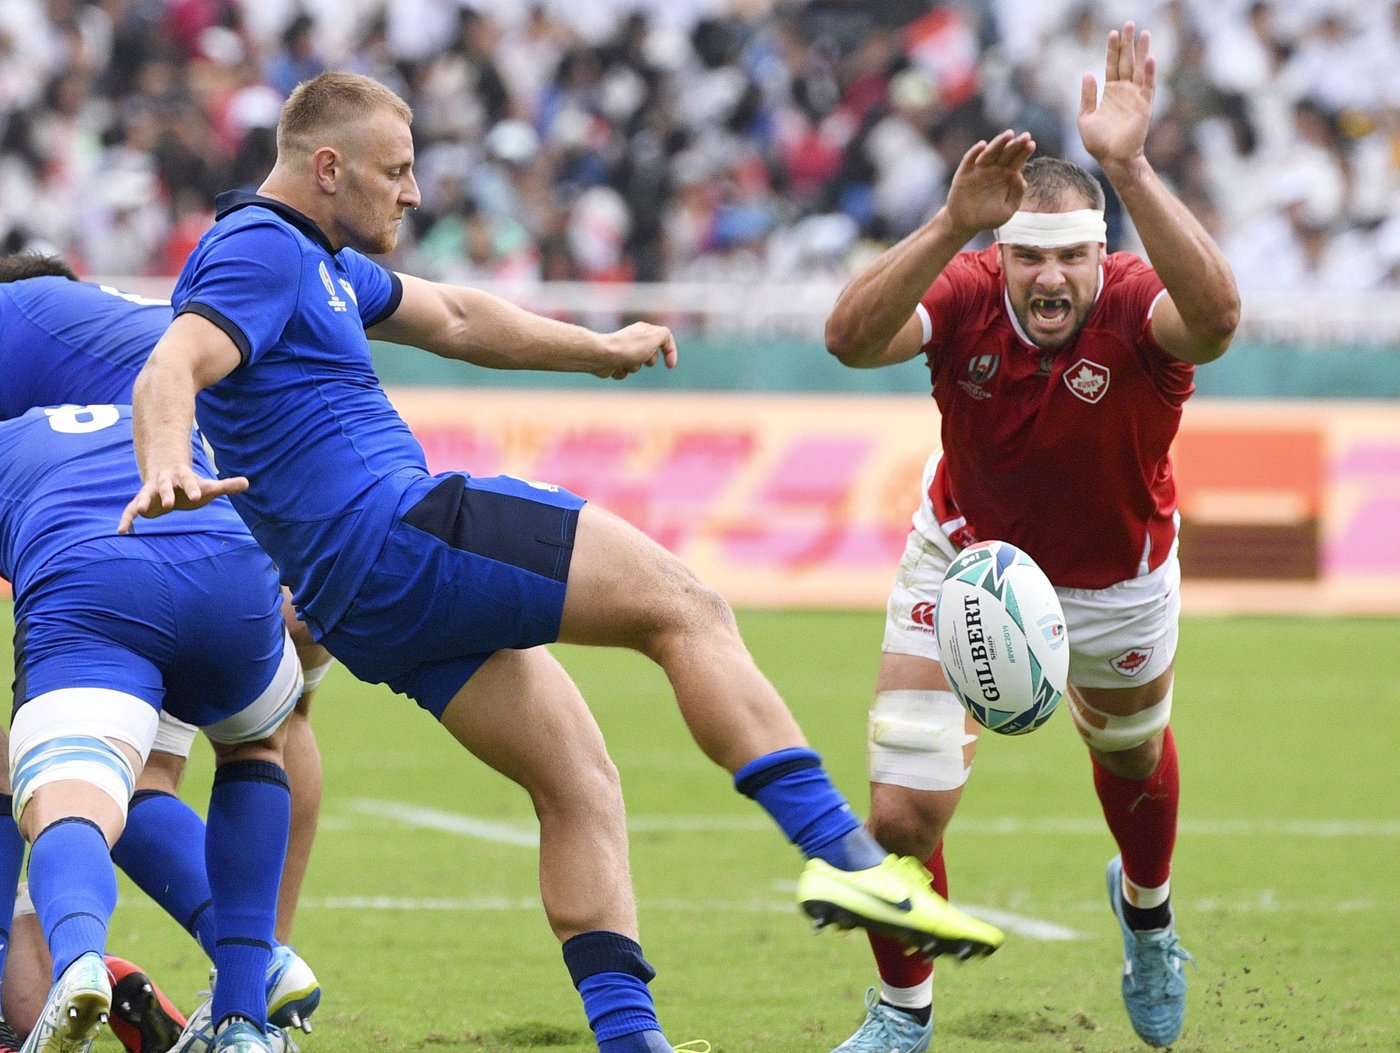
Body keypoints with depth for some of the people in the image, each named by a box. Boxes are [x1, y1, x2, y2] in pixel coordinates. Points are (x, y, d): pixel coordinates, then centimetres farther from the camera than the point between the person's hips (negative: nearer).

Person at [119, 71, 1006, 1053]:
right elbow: (173, 368, -26)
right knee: (684, 605, -9)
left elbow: (451, 318, 36)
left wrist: (601, 349, 43)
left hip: (365, 603, 11)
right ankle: (842, 853, -17)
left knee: (578, 783, 7)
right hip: (394, 530, -11)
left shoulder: (314, 261, 23)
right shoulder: (261, 253, -9)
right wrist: (166, 471, -46)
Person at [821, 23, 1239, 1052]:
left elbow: (1214, 316, -57)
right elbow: (851, 336, -47)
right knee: (902, 813, -9)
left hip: (1114, 586, 0)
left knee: (1133, 761, 26)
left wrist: (1131, 170, -65)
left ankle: (1147, 910, 63)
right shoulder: (966, 293, -28)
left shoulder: (1136, 309, -32)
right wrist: (951, 224, -59)